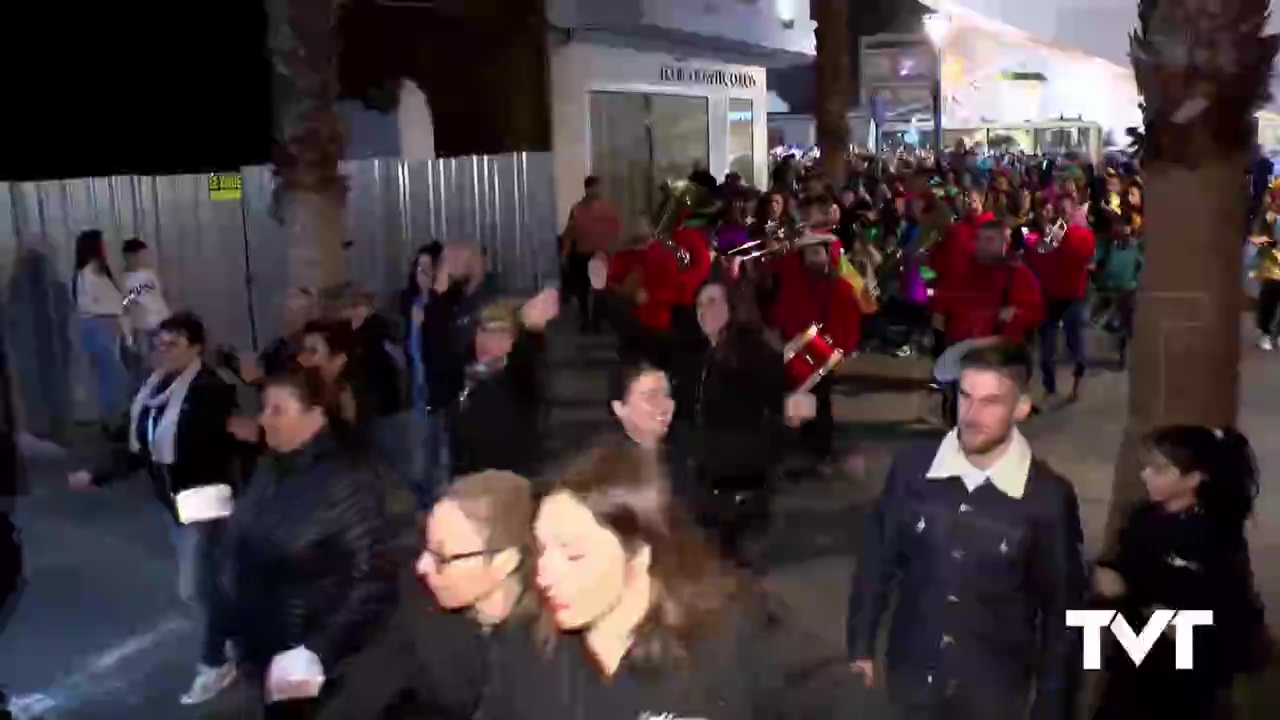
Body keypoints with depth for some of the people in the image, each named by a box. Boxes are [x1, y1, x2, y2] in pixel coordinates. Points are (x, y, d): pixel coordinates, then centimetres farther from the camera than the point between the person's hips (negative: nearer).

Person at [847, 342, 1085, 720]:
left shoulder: (1049, 497, -17)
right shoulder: (911, 468, -14)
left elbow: (1061, 608, -7)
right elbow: (878, 558, -1)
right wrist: (862, 643, 5)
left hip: (993, 690, -1)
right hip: (912, 675, 2)